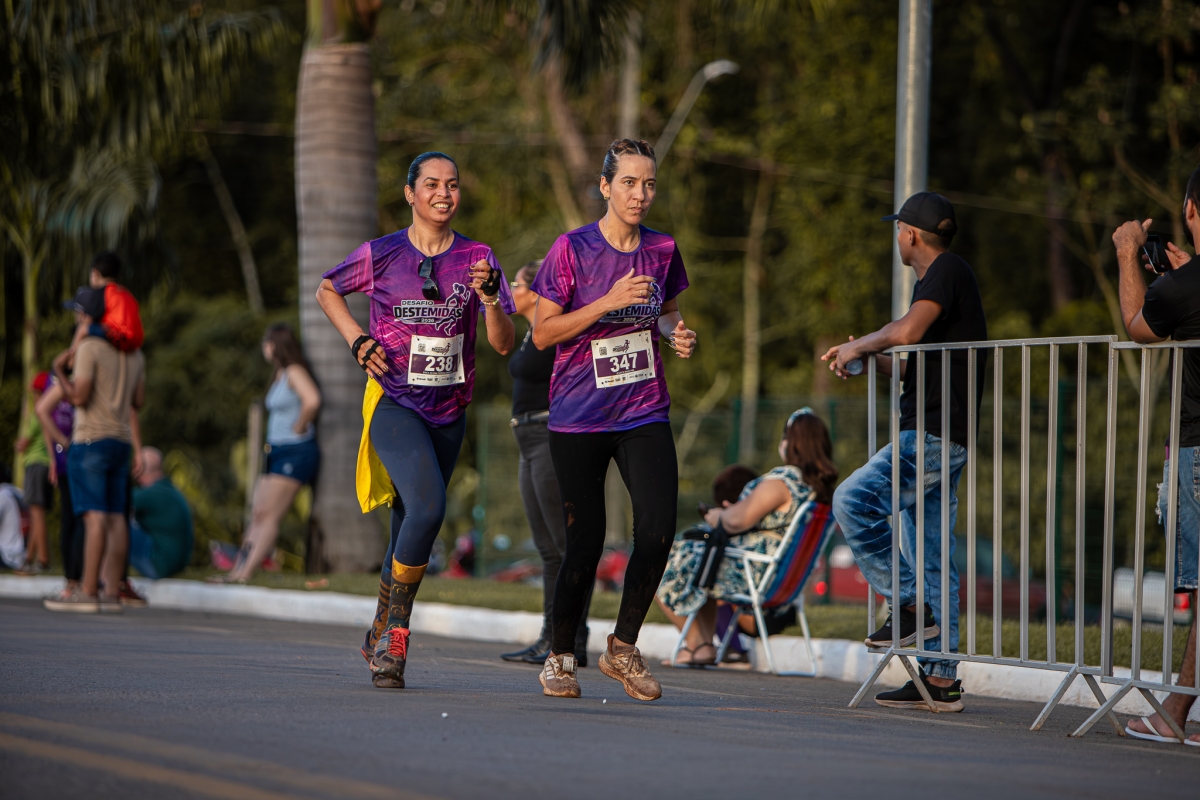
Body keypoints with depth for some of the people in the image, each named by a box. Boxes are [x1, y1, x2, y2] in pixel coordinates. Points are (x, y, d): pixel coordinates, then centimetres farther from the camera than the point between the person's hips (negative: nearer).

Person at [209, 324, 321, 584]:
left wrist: (298, 428, -17)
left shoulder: (294, 372, -12)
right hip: (277, 451, 10)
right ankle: (238, 570, 0)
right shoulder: (280, 375, 17)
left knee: (269, 515, -13)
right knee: (259, 515, 3)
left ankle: (245, 573, -17)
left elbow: (312, 400, -30)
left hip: (295, 452, -10)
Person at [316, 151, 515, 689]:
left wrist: (490, 296, -21)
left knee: (411, 530, 11)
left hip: (449, 411, 4)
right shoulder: (381, 255, -4)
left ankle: (381, 638, 31)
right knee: (427, 508, -26)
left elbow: (503, 344, -3)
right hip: (393, 403, -4)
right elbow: (327, 292, 14)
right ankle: (396, 627, -12)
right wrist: (358, 341, -1)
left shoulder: (477, 258, 1)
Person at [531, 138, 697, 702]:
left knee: (658, 528, -13)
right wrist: (610, 301, -18)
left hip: (645, 415, 3)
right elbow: (542, 333, -9)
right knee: (585, 540, 0)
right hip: (578, 418, -3)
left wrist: (675, 333, -1)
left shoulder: (662, 250, 4)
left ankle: (623, 646, 6)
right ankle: (560, 657, 21)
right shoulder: (572, 249, -7)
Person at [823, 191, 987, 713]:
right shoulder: (945, 275, 23)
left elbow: (908, 331, -24)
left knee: (853, 500, -20)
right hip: (938, 436, 10)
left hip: (934, 434, -10)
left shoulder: (946, 271, -8)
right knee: (932, 553, 7)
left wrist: (859, 345, -8)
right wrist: (864, 359, 26)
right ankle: (941, 678, 7)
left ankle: (907, 603, -16)